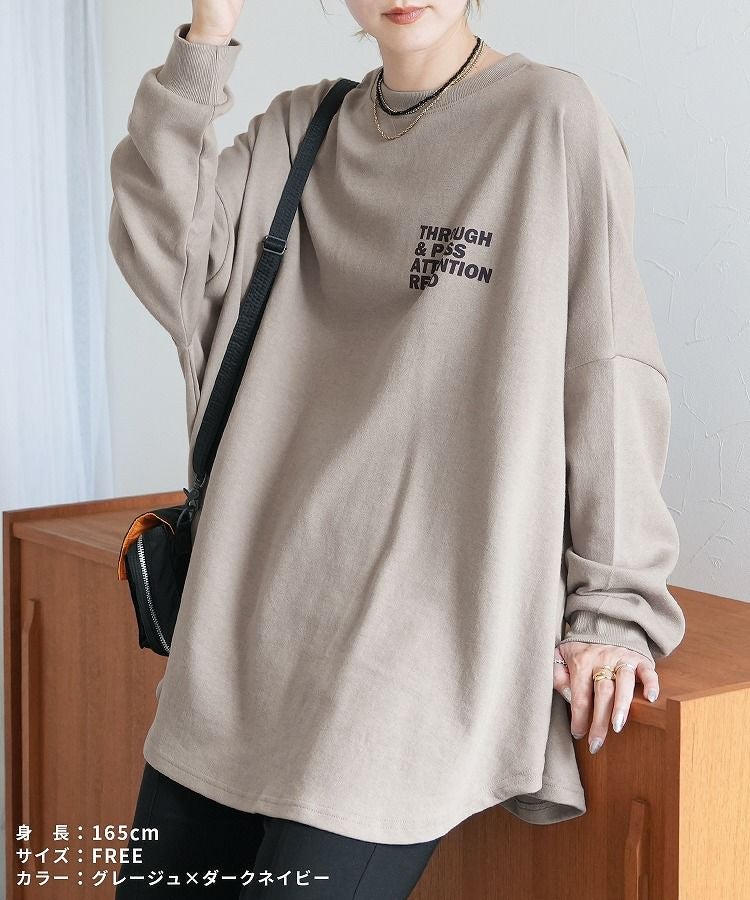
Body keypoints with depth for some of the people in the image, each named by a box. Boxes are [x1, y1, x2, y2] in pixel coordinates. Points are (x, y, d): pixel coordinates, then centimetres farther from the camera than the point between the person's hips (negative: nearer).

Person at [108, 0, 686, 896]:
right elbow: (166, 262, 1)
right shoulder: (299, 131, 13)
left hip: (426, 623, -5)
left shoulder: (550, 117, -2)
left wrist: (612, 602, -8)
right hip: (250, 615, 5)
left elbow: (606, 367, -5)